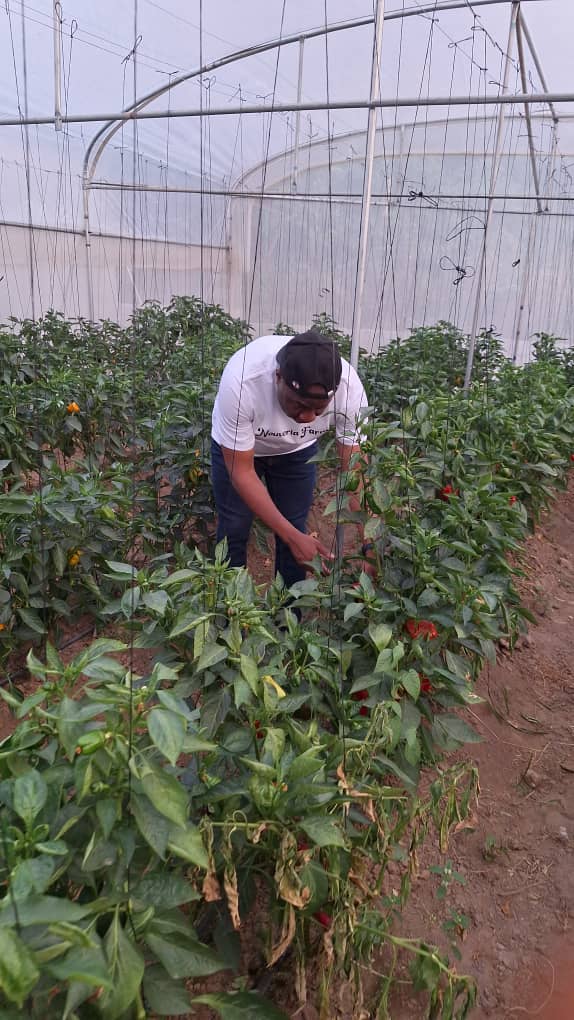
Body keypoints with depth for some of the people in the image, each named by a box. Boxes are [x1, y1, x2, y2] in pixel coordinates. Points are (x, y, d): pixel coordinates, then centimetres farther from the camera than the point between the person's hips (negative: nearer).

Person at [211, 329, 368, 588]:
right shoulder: (240, 381, -42)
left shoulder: (349, 387, -35)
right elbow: (241, 472, -31)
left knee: (294, 532, 2)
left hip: (297, 449, 2)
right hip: (236, 448, -2)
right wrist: (293, 537, -36)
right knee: (233, 531, -1)